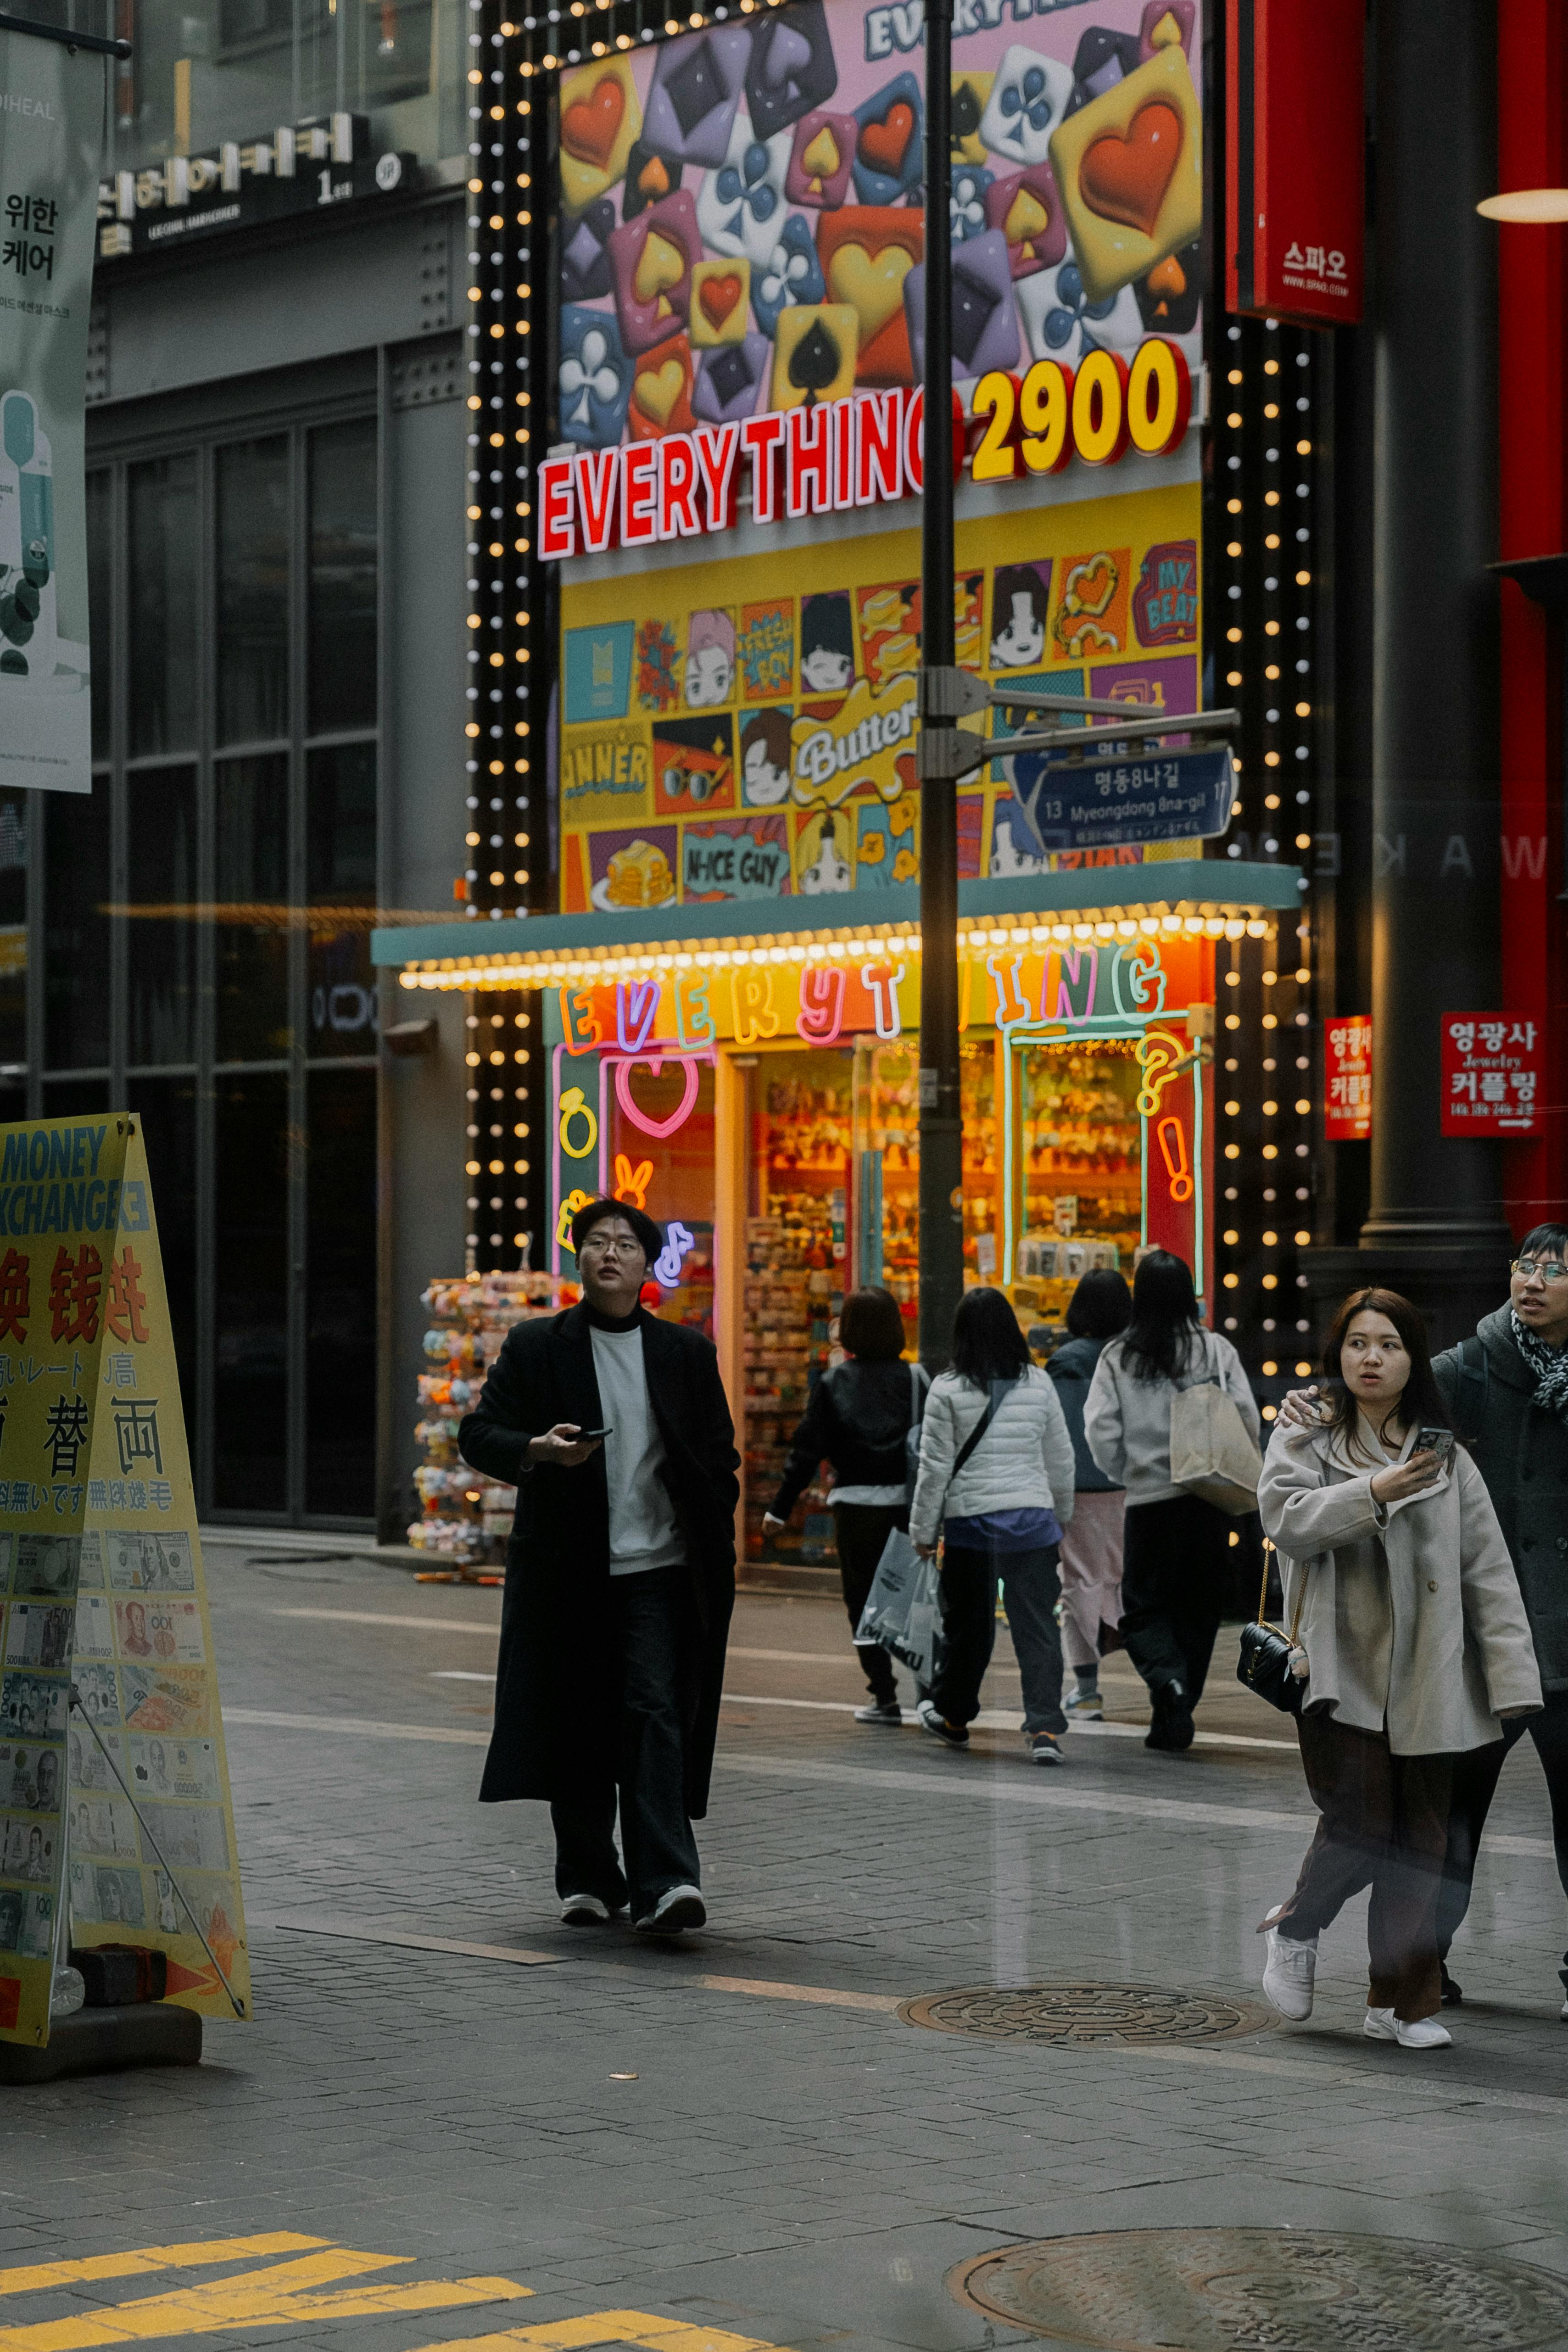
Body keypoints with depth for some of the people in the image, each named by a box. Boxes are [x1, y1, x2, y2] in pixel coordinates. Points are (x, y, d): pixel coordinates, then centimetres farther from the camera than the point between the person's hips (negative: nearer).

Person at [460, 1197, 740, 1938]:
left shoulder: (687, 1353, 10)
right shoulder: (534, 1347, 6)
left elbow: (720, 1458, 14)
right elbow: (477, 1434, 2)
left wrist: (717, 1558, 5)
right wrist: (539, 1449, -18)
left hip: (660, 1570, 0)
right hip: (567, 1571, 0)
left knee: (657, 1717, -11)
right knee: (575, 1729, 5)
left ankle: (665, 1884, -17)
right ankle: (588, 1878, 19)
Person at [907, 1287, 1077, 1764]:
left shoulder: (948, 1391, -6)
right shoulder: (1039, 1384, 4)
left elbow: (935, 1468, -4)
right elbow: (1061, 1460, 12)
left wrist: (923, 1532, 5)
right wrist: (1061, 1514, 27)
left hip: (970, 1522, -2)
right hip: (1033, 1520, 2)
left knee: (967, 1626, 13)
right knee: (1038, 1627, 1)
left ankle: (951, 1715, 31)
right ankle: (1044, 1727, -9)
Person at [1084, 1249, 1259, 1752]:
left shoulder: (1117, 1357, -2)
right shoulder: (1216, 1350, -2)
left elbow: (1101, 1432, -5)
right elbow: (1248, 1420, -3)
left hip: (1147, 1501, -1)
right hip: (1208, 1499, 1)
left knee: (1144, 1606, 9)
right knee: (1197, 1608, 12)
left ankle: (1167, 1677, -19)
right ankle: (1173, 1720, 13)